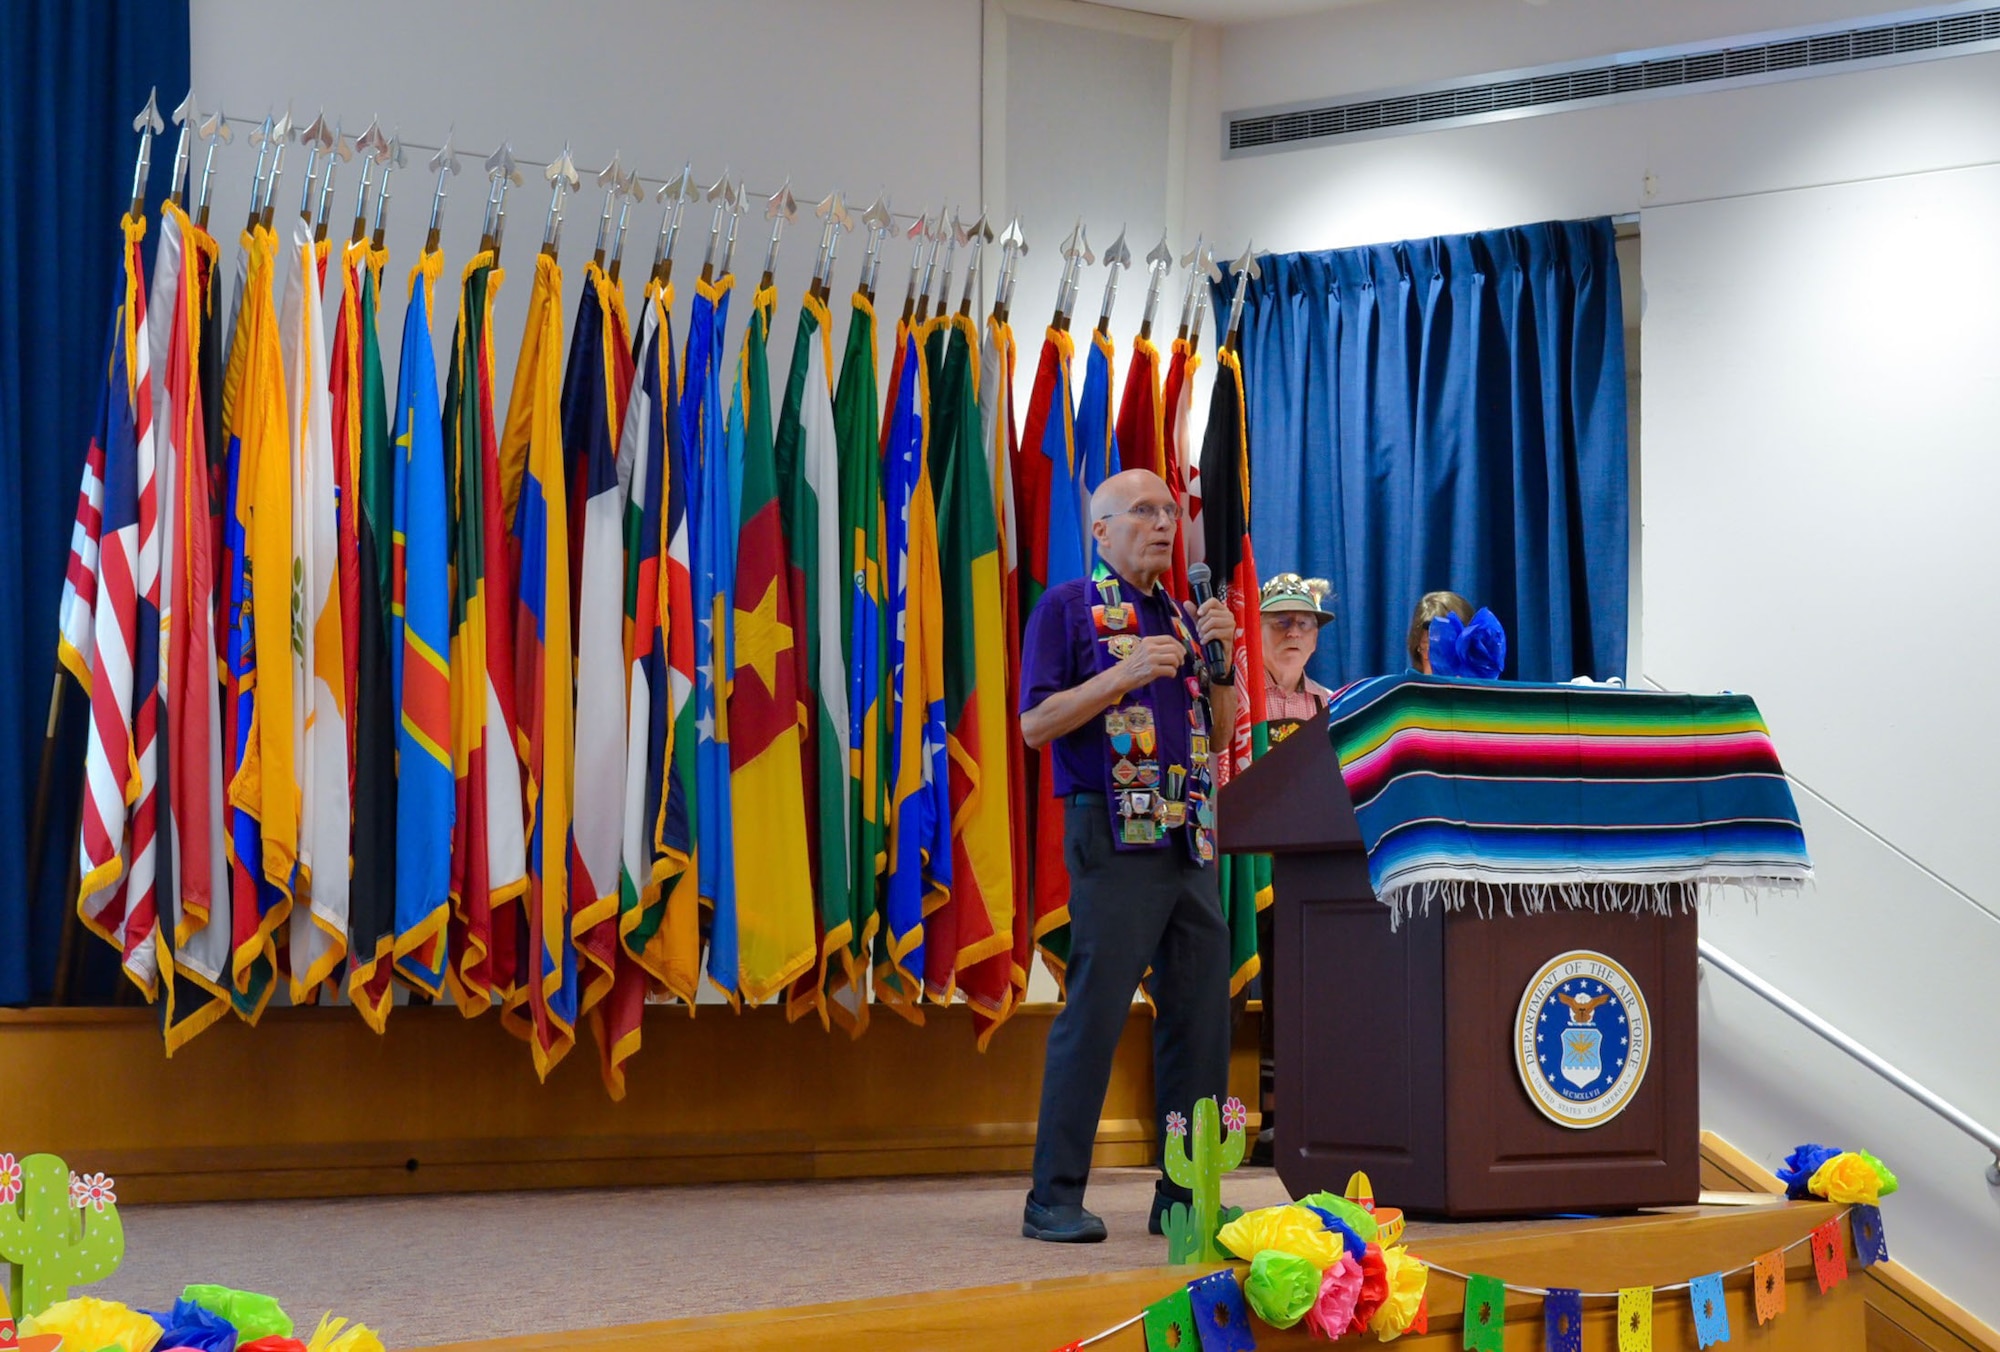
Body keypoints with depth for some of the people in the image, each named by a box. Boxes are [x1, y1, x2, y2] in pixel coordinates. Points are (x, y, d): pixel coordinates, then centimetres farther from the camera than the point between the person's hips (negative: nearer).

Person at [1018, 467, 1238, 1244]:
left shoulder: (1180, 615, 20)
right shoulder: (1069, 607, 2)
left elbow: (1220, 730, 20)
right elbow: (1035, 723, -6)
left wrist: (1218, 656, 4)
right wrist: (1123, 675, -14)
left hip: (1188, 839, 7)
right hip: (1113, 835, -7)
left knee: (1201, 1011, 5)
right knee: (1095, 1010, -10)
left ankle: (1185, 1194, 11)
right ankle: (1054, 1200, -6)